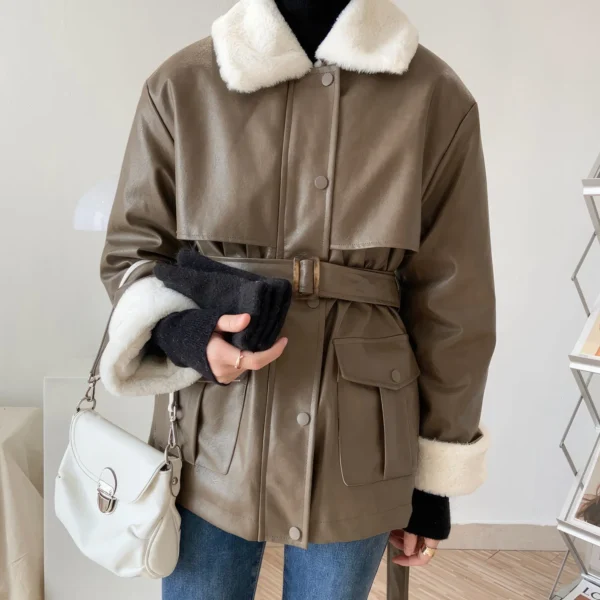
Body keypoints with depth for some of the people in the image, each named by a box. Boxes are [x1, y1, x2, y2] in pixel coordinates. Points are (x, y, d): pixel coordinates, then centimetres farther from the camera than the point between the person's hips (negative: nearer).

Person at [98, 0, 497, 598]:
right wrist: (183, 334, -17)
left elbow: (451, 307, -2)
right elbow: (128, 255, 5)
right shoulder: (181, 86, -4)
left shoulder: (435, 98, -5)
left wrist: (435, 479, 4)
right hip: (209, 445, 1)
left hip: (355, 458, 0)